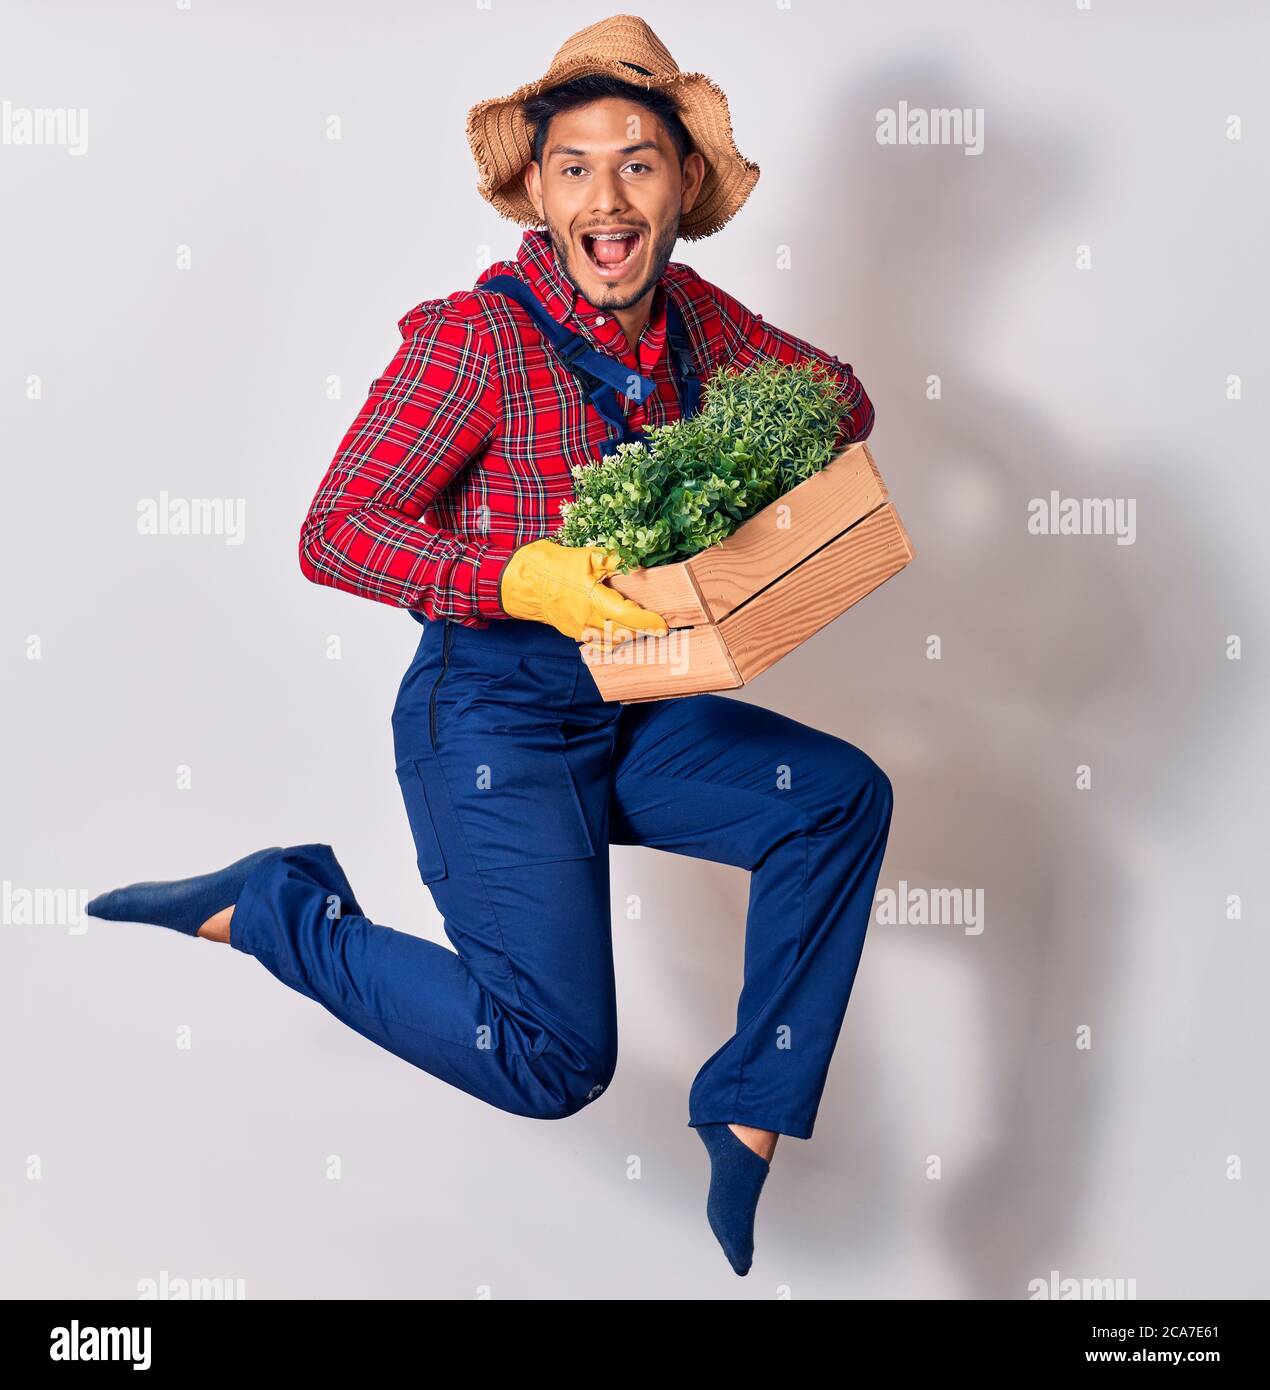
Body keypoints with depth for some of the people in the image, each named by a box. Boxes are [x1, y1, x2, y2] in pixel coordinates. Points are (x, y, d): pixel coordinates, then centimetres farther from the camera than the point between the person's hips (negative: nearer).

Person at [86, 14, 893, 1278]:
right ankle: (279, 907, 6)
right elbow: (332, 534, -19)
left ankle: (748, 1111, 3)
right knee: (555, 1062, -12)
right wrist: (524, 580, -32)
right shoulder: (474, 336, -17)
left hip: (629, 713, 7)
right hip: (491, 722, -7)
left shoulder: (690, 316, 4)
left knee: (843, 795, -6)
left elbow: (839, 394, 17)